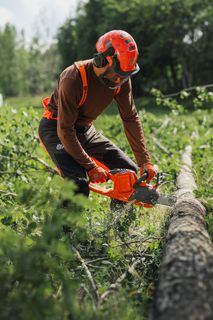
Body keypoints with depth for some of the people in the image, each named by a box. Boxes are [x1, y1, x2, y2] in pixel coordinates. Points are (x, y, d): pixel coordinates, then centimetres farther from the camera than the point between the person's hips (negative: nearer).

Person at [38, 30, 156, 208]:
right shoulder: (73, 78, -32)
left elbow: (130, 118, -6)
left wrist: (145, 161, -11)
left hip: (85, 130, 7)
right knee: (78, 182, -30)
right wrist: (90, 167, -27)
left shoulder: (122, 78, -13)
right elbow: (65, 131, -29)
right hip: (56, 130, -6)